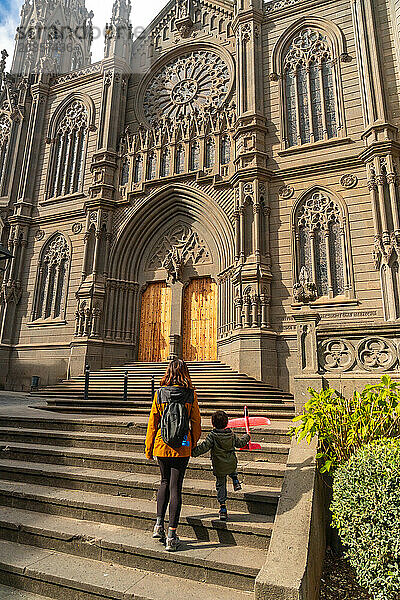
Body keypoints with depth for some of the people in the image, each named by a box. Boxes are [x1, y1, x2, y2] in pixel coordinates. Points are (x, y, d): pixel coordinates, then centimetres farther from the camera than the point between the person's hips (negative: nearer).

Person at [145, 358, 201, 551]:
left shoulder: (159, 394, -6)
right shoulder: (191, 394, -8)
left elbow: (153, 423, 0)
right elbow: (196, 422, -1)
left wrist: (148, 448, 10)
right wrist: (194, 444, 14)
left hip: (162, 445, 2)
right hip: (182, 447, -1)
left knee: (165, 482, 24)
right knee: (175, 487, 7)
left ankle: (159, 524, 19)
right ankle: (171, 536, 11)